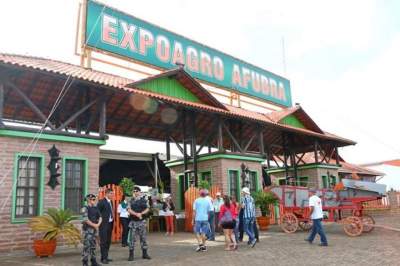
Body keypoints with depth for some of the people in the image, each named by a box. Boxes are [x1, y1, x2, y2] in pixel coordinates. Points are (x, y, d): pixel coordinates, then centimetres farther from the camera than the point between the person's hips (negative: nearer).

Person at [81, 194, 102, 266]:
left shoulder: (95, 208, 10)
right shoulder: (85, 208, -9)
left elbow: (100, 217, 11)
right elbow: (86, 220, -17)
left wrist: (98, 224, -7)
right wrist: (94, 225, -12)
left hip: (94, 229, 7)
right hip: (87, 229, -7)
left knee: (93, 245, 12)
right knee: (87, 245, -5)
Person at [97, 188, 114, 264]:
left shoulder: (110, 202, 13)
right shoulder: (101, 201, -11)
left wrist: (112, 219, 11)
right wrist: (100, 220, -12)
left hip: (110, 223, 8)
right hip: (104, 224, -8)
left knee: (108, 241, 12)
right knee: (103, 241, -3)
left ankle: (106, 256, 21)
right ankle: (103, 258, 4)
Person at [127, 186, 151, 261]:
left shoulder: (144, 200, 4)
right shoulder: (131, 201, 4)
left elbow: (147, 209, 0)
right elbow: (129, 210, -5)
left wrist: (141, 213, -16)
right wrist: (136, 214, -19)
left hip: (142, 221, 0)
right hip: (133, 221, 0)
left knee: (143, 238, 7)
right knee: (132, 238, -1)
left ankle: (144, 253, 16)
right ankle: (131, 255, 7)